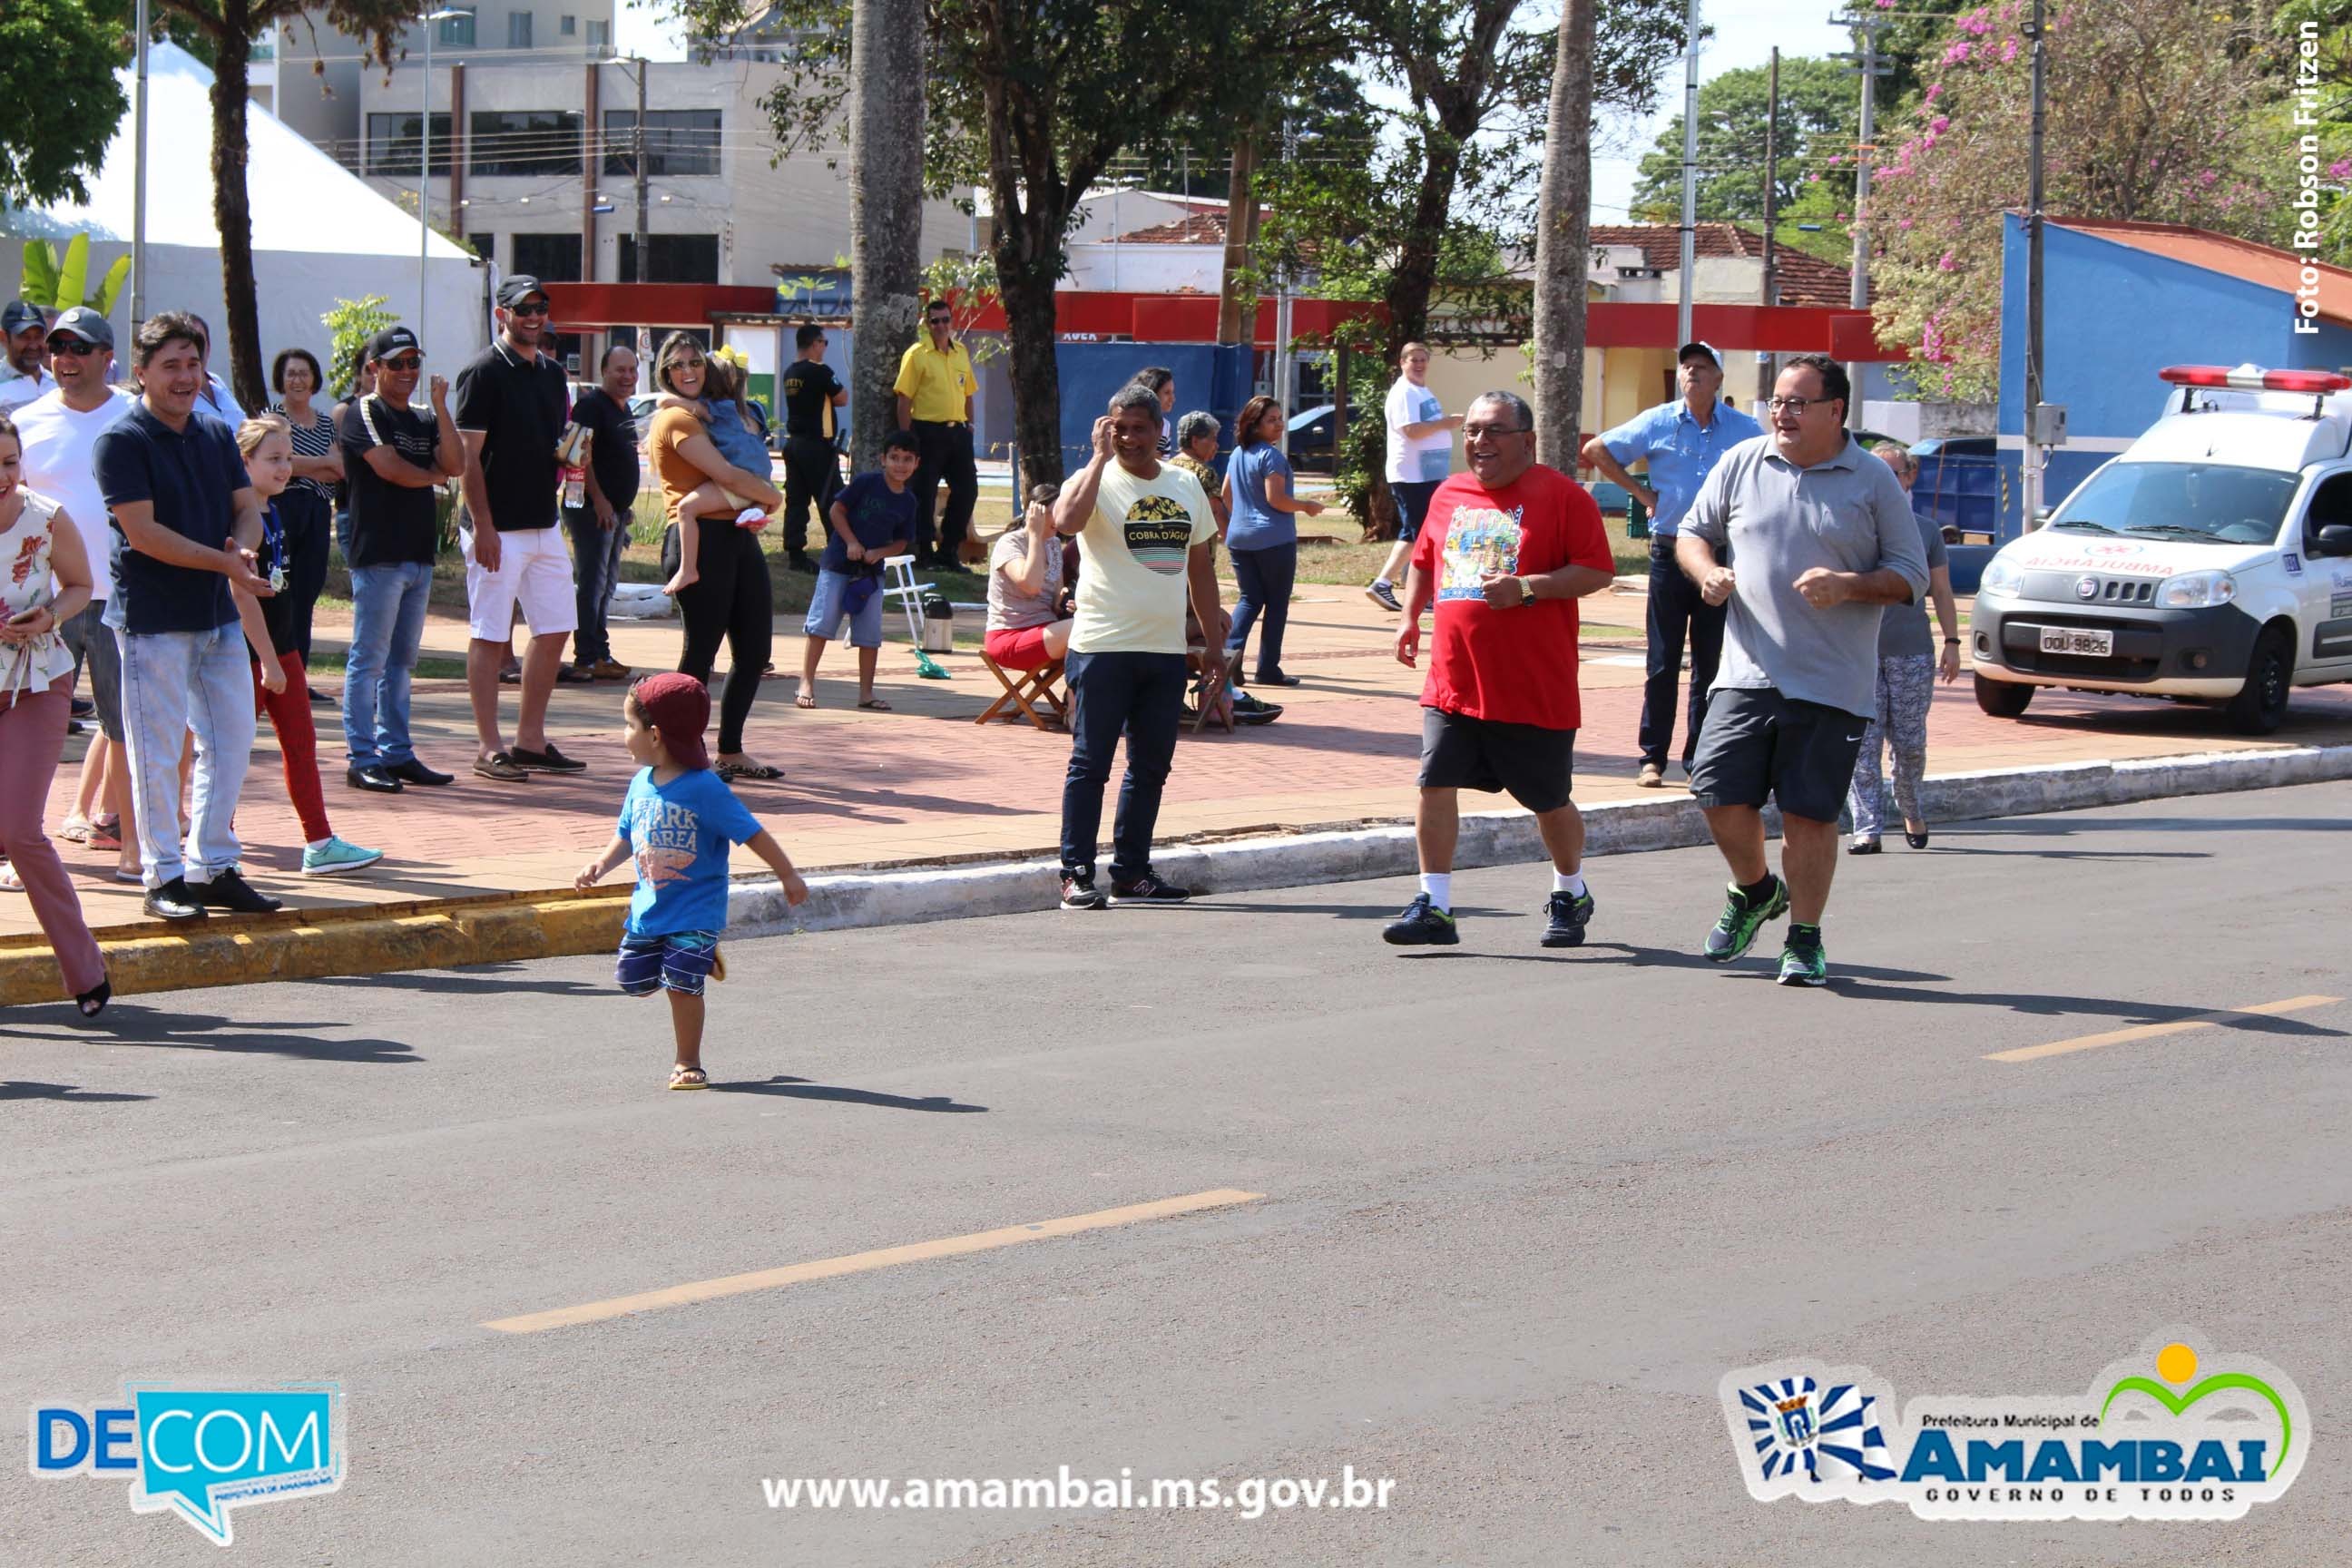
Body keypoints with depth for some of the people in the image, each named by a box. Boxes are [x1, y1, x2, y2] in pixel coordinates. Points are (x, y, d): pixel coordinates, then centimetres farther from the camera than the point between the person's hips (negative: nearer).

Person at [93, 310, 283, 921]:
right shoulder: (121, 441, -10)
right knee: (158, 750, -2)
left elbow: (248, 508, 11)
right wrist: (225, 562, -19)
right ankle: (164, 877, 5)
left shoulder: (217, 434, 11)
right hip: (152, 618, -7)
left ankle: (213, 868, 20)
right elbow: (143, 532, -16)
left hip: (219, 616, 7)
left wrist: (243, 548, -13)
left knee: (232, 740, 10)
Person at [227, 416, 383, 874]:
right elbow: (242, 594, -21)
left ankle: (320, 844, 11)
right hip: (248, 651, -9)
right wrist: (267, 660, -19)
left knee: (301, 743, 8)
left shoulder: (273, 511, 10)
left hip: (281, 646, 9)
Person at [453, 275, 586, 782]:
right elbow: (469, 455, -12)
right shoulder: (483, 372, -9)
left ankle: (531, 741, 17)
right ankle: (490, 748, 2)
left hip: (544, 525, 8)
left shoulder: (552, 373, 14)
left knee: (555, 630, 9)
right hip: (499, 528, -8)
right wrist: (483, 526, -18)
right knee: (489, 636, -2)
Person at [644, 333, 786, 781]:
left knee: (755, 648, 10)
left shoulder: (706, 414, 21)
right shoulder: (676, 419, -9)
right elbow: (729, 476, -16)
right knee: (701, 649, -5)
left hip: (737, 536, 9)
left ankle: (731, 752, 19)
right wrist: (773, 497, 0)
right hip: (700, 541, -9)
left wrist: (757, 504, 0)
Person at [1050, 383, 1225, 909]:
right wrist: (1101, 456, -21)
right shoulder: (1098, 481, -6)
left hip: (1166, 649, 6)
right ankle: (1076, 874, 1)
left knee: (1151, 766, 10)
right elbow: (1066, 520, -29)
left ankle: (1131, 873, 19)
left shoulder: (1185, 485, 12)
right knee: (1090, 762, -2)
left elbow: (1200, 564, 20)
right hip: (1103, 646, -6)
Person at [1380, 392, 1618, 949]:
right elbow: (1424, 562, 26)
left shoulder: (1561, 495, -5)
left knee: (1548, 798, 8)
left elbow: (1599, 570, -9)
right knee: (1436, 783, -7)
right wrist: (1411, 618, 13)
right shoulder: (1449, 495, 12)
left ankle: (1570, 896, 31)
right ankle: (1433, 907, -1)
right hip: (1452, 683, 4)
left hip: (1534, 688, -4)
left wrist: (1529, 587, -19)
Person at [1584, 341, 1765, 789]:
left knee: (1711, 664, 4)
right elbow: (1596, 450, 11)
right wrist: (1639, 490, 5)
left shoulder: (1744, 430, 2)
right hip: (1669, 554, 0)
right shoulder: (1657, 423, 2)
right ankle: (1652, 759, 6)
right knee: (1663, 663, 1)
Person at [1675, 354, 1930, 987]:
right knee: (1721, 795, -5)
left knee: (1809, 814, -3)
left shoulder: (1873, 482, 2)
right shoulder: (1741, 464, 8)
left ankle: (1805, 939, 13)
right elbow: (1692, 532, 18)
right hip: (1747, 672, 2)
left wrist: (1847, 586, -15)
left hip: (1831, 685, -2)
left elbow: (1911, 575, 3)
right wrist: (1707, 572, -4)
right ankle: (1754, 891, 25)